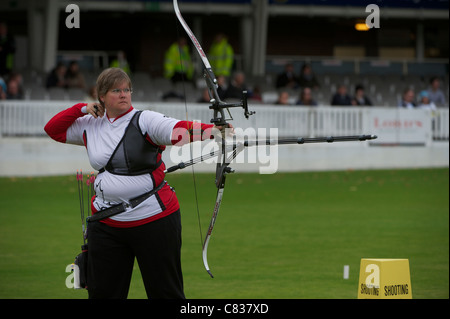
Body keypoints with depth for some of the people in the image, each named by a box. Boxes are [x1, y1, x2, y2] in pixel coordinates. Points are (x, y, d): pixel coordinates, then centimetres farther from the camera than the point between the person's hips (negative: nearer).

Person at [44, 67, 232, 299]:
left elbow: (180, 129, -24)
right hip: (107, 223, 5)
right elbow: (53, 130, 18)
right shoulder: (90, 126, 8)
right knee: (102, 291, 9)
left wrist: (213, 130, -43)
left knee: (166, 291, 0)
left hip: (154, 218, -5)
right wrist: (80, 109, 4)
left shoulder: (145, 121, -9)